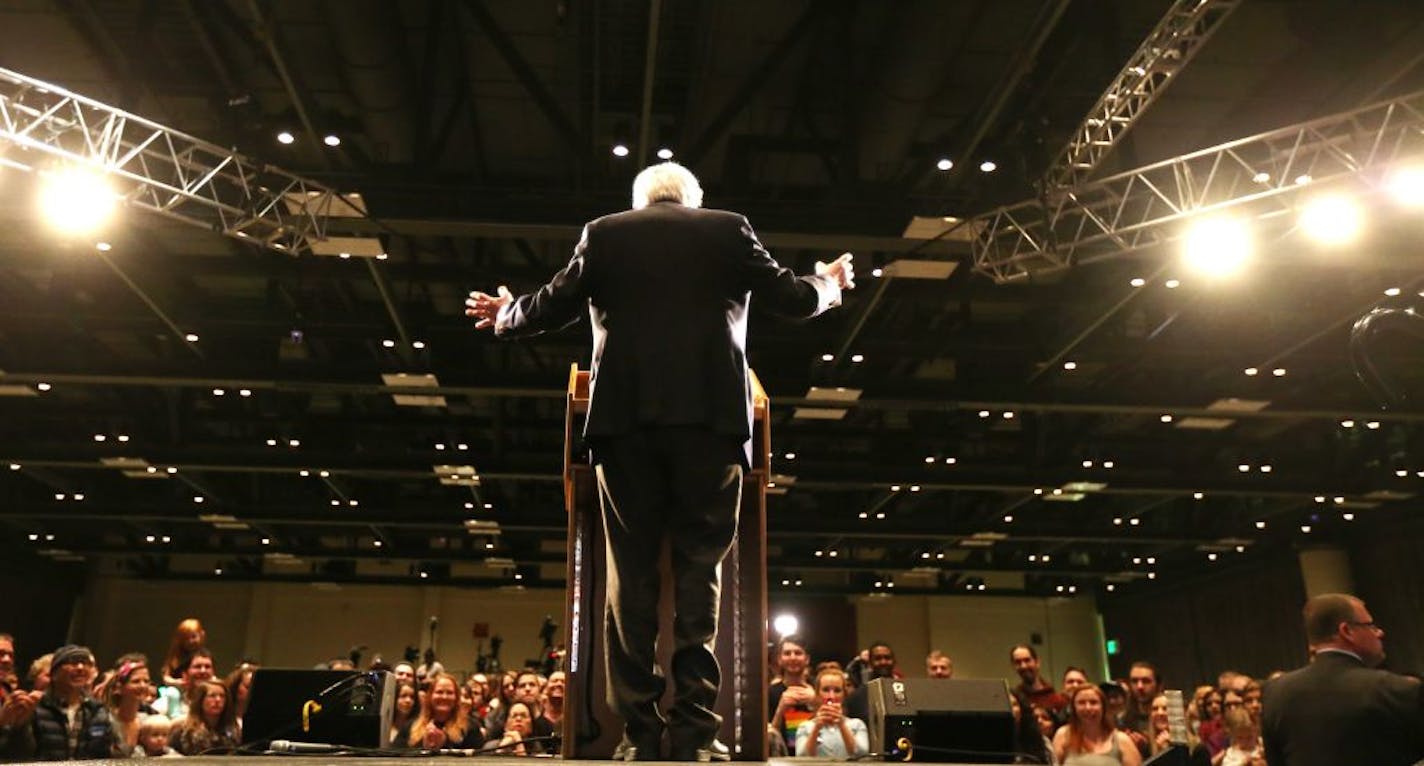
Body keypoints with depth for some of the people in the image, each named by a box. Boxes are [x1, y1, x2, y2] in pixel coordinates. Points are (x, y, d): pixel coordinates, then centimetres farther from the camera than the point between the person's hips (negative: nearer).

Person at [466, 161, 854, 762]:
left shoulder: (604, 233, 13)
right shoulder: (729, 229, 12)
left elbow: (550, 309, 12)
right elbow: (793, 298, 12)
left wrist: (504, 314, 33)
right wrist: (828, 284, 34)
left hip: (625, 417, 1)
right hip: (710, 416, 0)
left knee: (631, 570, 4)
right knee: (700, 566, 1)